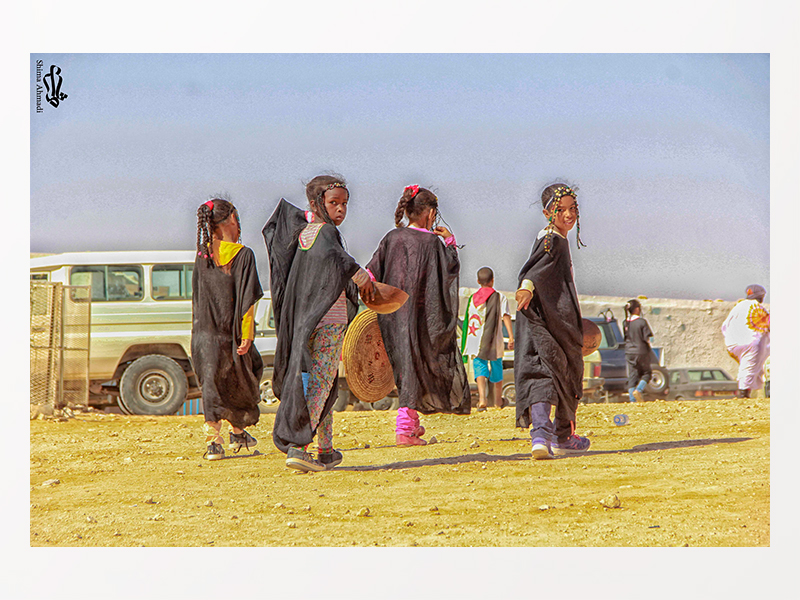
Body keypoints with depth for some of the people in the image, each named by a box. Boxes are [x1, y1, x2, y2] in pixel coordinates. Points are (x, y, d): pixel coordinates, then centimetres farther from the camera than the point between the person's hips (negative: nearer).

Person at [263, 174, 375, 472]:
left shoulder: (302, 230, 12)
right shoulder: (326, 232, -13)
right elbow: (330, 254, -37)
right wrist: (361, 277, -26)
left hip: (302, 321, 9)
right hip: (329, 321, -9)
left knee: (322, 382, 17)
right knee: (320, 382, -10)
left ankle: (326, 450, 23)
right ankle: (297, 447, -19)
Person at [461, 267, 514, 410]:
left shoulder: (472, 298, 7)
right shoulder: (500, 297, -1)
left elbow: (467, 320, 15)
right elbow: (506, 316, -14)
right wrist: (511, 335, -19)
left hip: (476, 341, 1)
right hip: (495, 341, -1)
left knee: (480, 369, -3)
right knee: (496, 368, 16)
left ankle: (482, 399, -27)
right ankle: (498, 400, 32)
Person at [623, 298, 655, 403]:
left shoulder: (625, 323, 2)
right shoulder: (642, 322, -13)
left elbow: (625, 338, 7)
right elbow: (647, 338, -13)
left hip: (629, 352, 4)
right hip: (641, 351, -4)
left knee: (632, 376, 8)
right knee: (647, 373, 15)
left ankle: (632, 399, 2)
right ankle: (638, 390, -7)